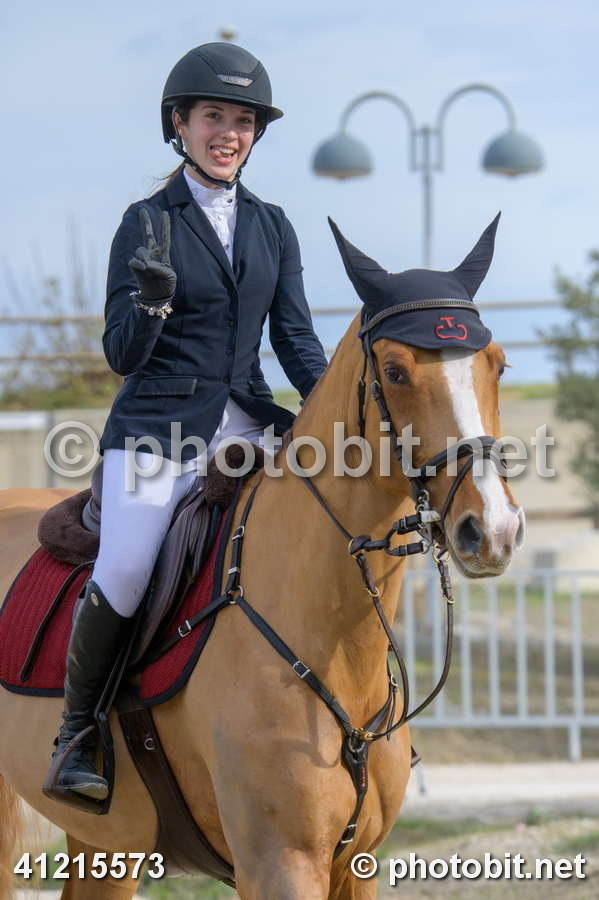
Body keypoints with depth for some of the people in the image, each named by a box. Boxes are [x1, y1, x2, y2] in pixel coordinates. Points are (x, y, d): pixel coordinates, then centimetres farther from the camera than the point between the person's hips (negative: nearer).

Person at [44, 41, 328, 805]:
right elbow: (122, 356, -3)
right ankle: (76, 734, -1)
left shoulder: (272, 227, 13)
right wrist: (151, 300, -24)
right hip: (159, 428, -4)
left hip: (244, 425, 5)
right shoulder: (147, 223, 0)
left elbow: (296, 339, 10)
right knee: (122, 579, -23)